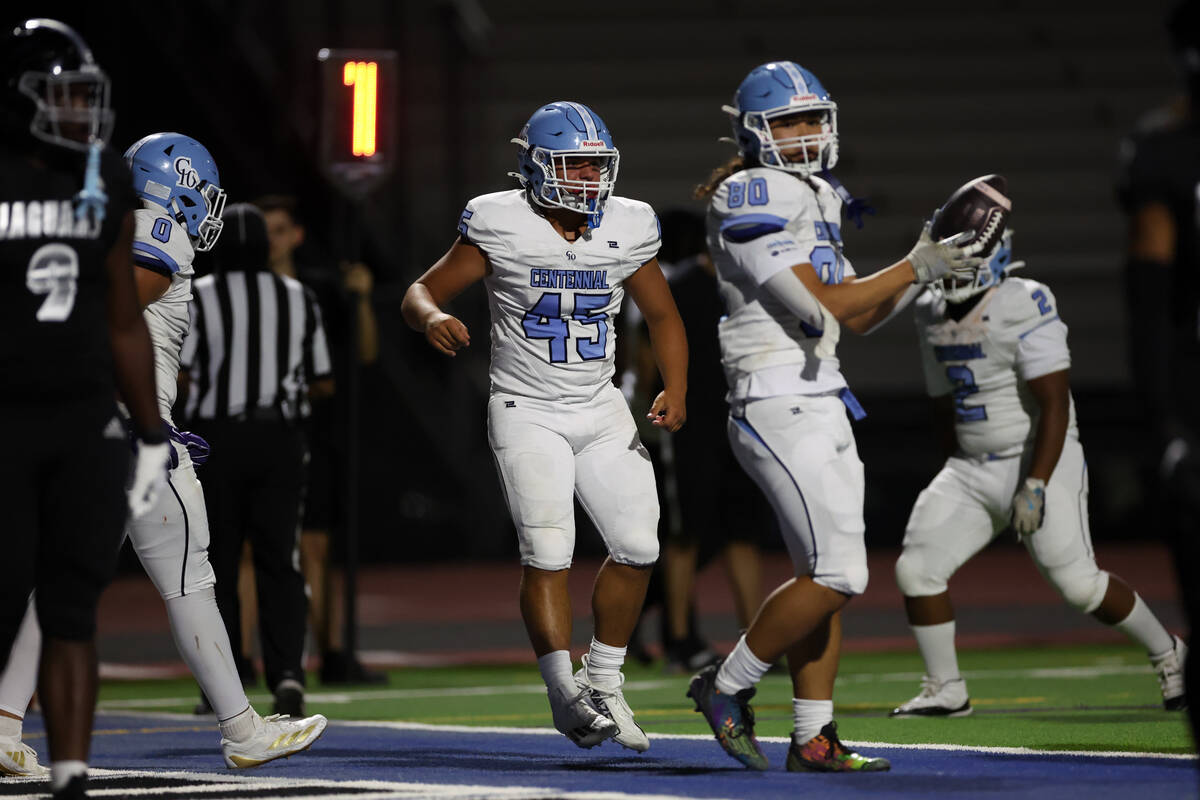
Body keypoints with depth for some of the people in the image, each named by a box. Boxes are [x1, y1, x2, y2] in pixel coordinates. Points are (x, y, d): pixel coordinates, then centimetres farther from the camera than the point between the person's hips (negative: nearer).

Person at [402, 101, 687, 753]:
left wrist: (674, 390, -1)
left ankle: (603, 685, 16)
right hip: (528, 411, -5)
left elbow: (662, 316, 12)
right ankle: (565, 694, -13)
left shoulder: (626, 229, 0)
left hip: (601, 411, 5)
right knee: (547, 550, -17)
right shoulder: (501, 227, -11)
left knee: (637, 546, 0)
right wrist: (432, 317, -32)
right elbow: (420, 292, -9)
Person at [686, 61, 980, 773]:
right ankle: (727, 688, 3)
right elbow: (821, 308, -17)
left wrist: (922, 273, 5)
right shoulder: (756, 204, -12)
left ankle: (814, 738, 13)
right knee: (836, 575, -12)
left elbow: (861, 318, 19)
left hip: (820, 404, 10)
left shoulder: (813, 202, 17)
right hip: (780, 410, -10)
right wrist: (911, 269, -10)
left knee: (827, 578, 9)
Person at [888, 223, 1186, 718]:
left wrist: (1035, 487, -25)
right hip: (971, 468, 7)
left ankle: (1168, 656, 14)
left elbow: (1054, 406, -20)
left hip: (1040, 460, -7)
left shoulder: (1024, 307, -17)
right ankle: (946, 692, 8)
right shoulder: (932, 314, 7)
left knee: (1079, 584, -8)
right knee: (916, 570, -5)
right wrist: (958, 483, 18)